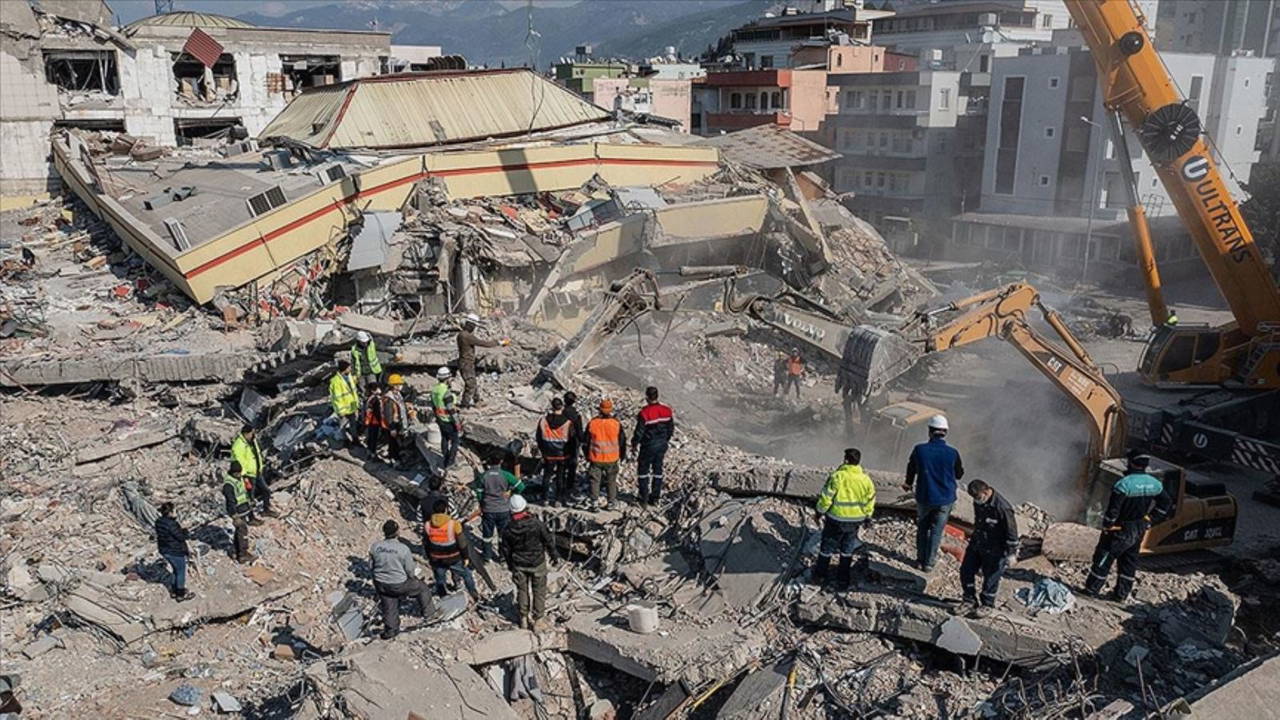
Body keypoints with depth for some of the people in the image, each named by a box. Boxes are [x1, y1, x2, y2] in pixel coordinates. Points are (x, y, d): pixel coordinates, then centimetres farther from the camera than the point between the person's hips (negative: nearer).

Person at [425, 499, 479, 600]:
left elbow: (426, 544, 4)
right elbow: (462, 543, -13)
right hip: (454, 559, -2)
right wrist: (465, 557, -1)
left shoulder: (428, 525, -8)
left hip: (436, 560, 2)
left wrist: (429, 558, 18)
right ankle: (474, 595, 34)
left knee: (440, 582, 21)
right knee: (466, 575, 22)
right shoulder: (453, 524, -19)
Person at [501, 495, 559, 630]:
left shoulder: (508, 529, -14)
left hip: (519, 565, 2)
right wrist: (554, 555, 7)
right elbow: (548, 541, -10)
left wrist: (510, 565, 16)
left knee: (522, 590, 19)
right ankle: (537, 620, 19)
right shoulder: (536, 524, -21)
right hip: (537, 563, -2)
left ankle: (523, 618, 29)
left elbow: (506, 549, -2)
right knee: (539, 591, 13)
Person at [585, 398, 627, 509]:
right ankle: (611, 502, 20)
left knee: (595, 480, 11)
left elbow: (586, 441, 2)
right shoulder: (616, 423, -9)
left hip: (595, 458, 0)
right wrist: (622, 455, 17)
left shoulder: (592, 423, -8)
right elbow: (622, 441, 2)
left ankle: (595, 501, 11)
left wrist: (587, 456, 16)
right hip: (612, 458, 0)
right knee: (611, 480, 14)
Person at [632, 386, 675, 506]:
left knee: (643, 471, 11)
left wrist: (634, 443, 2)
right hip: (662, 446, 5)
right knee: (658, 470, 17)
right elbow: (671, 429, 5)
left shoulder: (644, 413, -22)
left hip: (648, 447, -5)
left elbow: (639, 432, -16)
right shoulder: (667, 411, -5)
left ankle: (644, 498, 14)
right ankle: (655, 497, 24)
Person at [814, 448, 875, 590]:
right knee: (847, 549, 19)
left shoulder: (837, 476, -19)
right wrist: (867, 517, 16)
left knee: (827, 546, 14)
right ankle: (843, 579, 26)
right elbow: (870, 501, 2)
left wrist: (820, 511, 1)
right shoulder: (866, 479, -6)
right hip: (855, 521, 3)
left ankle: (820, 575, 25)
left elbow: (826, 497, -15)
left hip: (836, 519, -3)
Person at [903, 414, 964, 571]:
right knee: (936, 531, 13)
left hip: (924, 497, 0)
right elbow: (959, 474, 1)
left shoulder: (919, 450, -14)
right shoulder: (952, 453, -16)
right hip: (945, 499, 0)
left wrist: (908, 484, 25)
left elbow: (911, 469, 5)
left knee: (922, 529, 20)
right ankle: (929, 563, 20)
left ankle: (920, 559, 28)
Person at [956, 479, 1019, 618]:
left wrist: (1012, 553, -15)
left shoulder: (1002, 507, -27)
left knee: (991, 577, 7)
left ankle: (987, 604, 29)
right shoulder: (978, 502, -3)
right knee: (966, 570, 10)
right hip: (977, 544, 7)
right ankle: (970, 600, 28)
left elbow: (1012, 532, -19)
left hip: (995, 550, -7)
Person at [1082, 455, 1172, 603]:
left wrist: (1107, 526, -9)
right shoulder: (1154, 484, -3)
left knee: (1103, 559, 5)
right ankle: (1122, 594, 25)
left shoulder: (1124, 484, -25)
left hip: (1120, 530, -6)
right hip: (1139, 531, 6)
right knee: (1129, 562, 18)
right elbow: (1167, 504, 9)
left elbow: (1112, 510, -24)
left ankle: (1092, 590, 13)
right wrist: (1149, 519, 10)